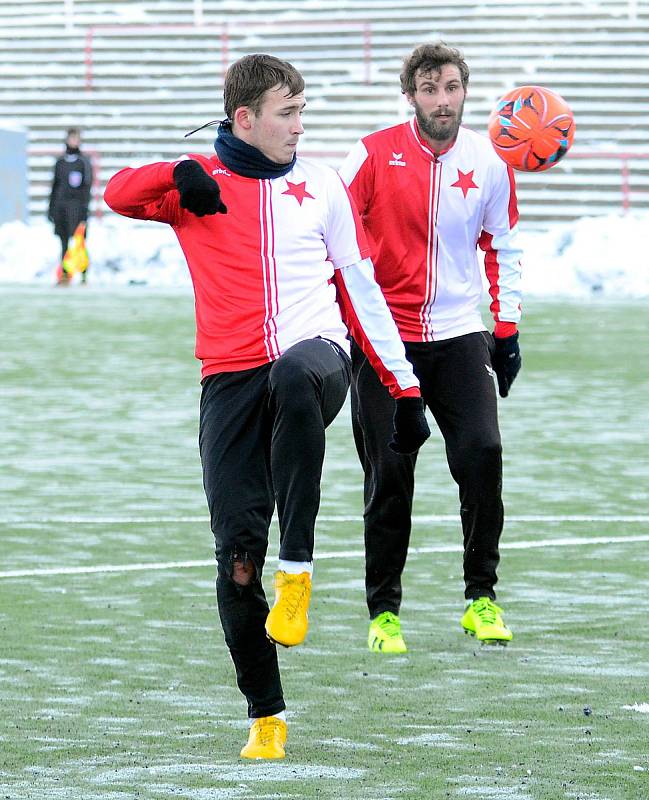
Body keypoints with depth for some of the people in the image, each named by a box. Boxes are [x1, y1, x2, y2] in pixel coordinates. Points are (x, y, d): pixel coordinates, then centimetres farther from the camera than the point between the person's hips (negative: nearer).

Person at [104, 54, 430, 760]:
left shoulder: (322, 185, 16)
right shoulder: (197, 183, 11)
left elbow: (360, 286, 19)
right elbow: (119, 194, -4)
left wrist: (404, 389, 16)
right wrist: (179, 176, -24)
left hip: (316, 354, 0)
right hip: (231, 378, 0)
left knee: (294, 377, -39)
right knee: (236, 553, -6)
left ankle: (297, 566, -30)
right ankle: (264, 715, 8)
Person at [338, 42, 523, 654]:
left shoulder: (489, 162, 4)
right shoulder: (374, 155, -5)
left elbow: (503, 247, 15)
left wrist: (508, 328, 12)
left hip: (460, 337, 2)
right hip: (382, 337, -2)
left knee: (482, 454, -12)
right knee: (388, 472, -2)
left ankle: (481, 598, 1)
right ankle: (383, 611, 10)